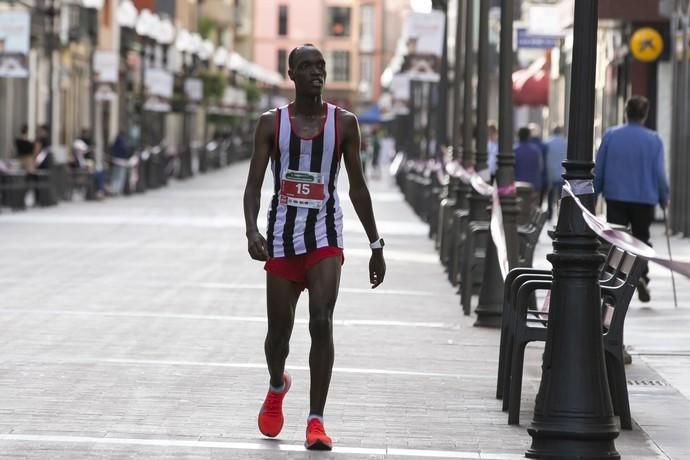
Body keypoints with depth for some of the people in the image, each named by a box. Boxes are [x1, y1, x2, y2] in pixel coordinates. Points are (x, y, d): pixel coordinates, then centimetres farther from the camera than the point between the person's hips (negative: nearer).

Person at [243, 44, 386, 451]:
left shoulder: (344, 123, 3)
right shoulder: (271, 123, 1)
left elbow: (357, 186, 9)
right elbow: (254, 184, -2)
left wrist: (376, 245, 8)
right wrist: (252, 231, -20)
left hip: (325, 236, -1)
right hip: (282, 235, 1)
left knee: (322, 322, -17)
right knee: (280, 329, 9)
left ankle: (316, 420, -14)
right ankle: (277, 387, 43)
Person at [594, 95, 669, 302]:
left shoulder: (610, 135, -2)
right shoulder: (653, 139, -4)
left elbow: (598, 169, 2)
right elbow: (659, 173, -4)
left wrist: (594, 193, 13)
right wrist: (664, 198, 9)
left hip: (616, 197, 0)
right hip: (645, 199, 0)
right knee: (641, 239, 14)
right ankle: (642, 275, -4)